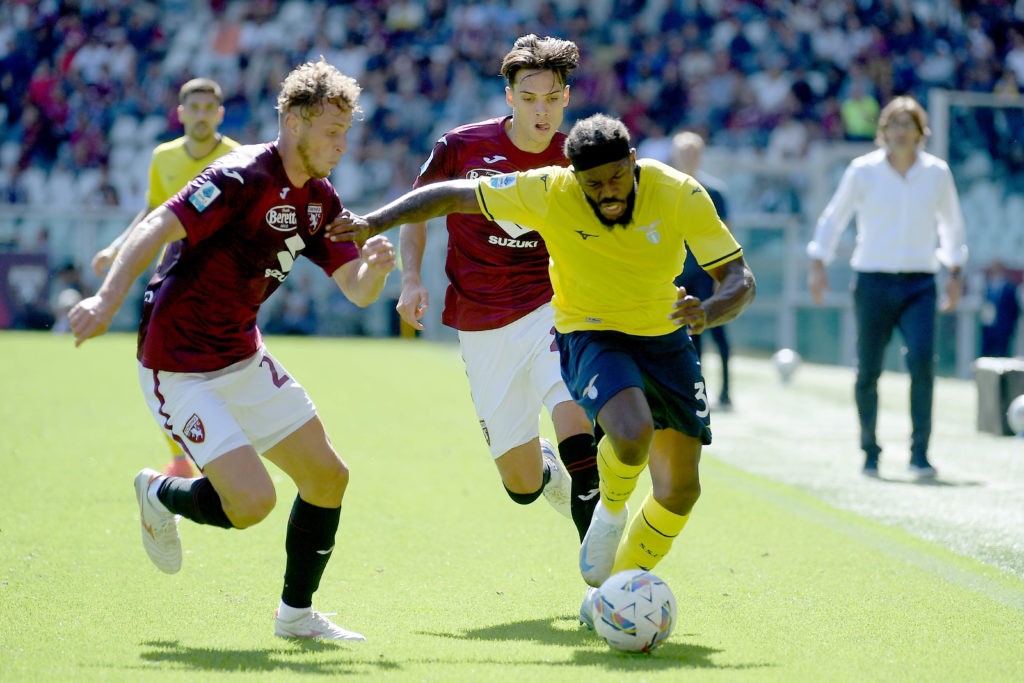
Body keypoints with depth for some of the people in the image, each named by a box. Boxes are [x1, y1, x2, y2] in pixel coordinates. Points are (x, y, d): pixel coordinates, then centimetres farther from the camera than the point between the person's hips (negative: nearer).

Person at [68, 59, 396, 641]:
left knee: (328, 476, 6)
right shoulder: (243, 178, -21)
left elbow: (356, 288, 7)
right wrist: (109, 299, -40)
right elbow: (159, 228, -27)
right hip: (179, 368, -9)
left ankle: (296, 613, 22)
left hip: (245, 358, 9)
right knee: (252, 502, -18)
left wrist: (375, 266, -17)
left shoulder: (320, 199, 6)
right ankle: (159, 495, 15)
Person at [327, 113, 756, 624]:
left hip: (663, 339, 3)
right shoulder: (549, 192, -21)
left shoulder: (680, 194, -18)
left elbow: (740, 280, -16)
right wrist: (375, 223, -18)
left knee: (680, 493, 1)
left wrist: (707, 313, -38)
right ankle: (611, 509, 1)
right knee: (631, 434, -35)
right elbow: (453, 195, -9)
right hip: (588, 335, -3)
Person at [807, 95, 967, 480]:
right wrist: (818, 264, 4)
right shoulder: (863, 171, 0)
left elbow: (951, 224, 20)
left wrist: (954, 273, 17)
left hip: (919, 284, 0)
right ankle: (870, 452, 20)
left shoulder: (937, 172, 4)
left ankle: (919, 454, -14)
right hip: (873, 282, 0)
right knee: (868, 372, 1)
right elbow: (833, 218, 11)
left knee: (922, 361, -18)